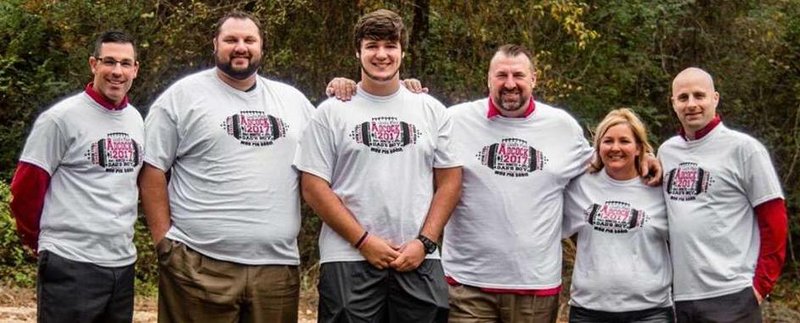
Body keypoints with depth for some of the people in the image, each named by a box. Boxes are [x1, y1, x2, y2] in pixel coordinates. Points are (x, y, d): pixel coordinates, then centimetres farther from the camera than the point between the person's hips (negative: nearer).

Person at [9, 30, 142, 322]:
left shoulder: (135, 119, 10)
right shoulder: (61, 118, -9)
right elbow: (25, 187, -5)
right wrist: (38, 238, 5)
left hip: (123, 263, 6)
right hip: (71, 265, -6)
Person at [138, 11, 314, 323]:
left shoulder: (293, 99, 15)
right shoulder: (183, 96, 1)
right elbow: (152, 170, -1)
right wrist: (163, 240, -6)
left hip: (278, 265, 4)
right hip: (199, 264, -4)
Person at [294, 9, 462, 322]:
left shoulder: (432, 110, 10)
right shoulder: (331, 112, 3)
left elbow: (449, 181, 8)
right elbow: (314, 187, -2)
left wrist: (424, 242, -4)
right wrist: (363, 240, -9)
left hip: (418, 262, 2)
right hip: (348, 261, -2)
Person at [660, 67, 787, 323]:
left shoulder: (743, 148, -4)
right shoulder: (665, 151, 10)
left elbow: (774, 221, -4)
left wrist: (762, 283, -7)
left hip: (731, 296, -5)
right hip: (679, 295, 5)